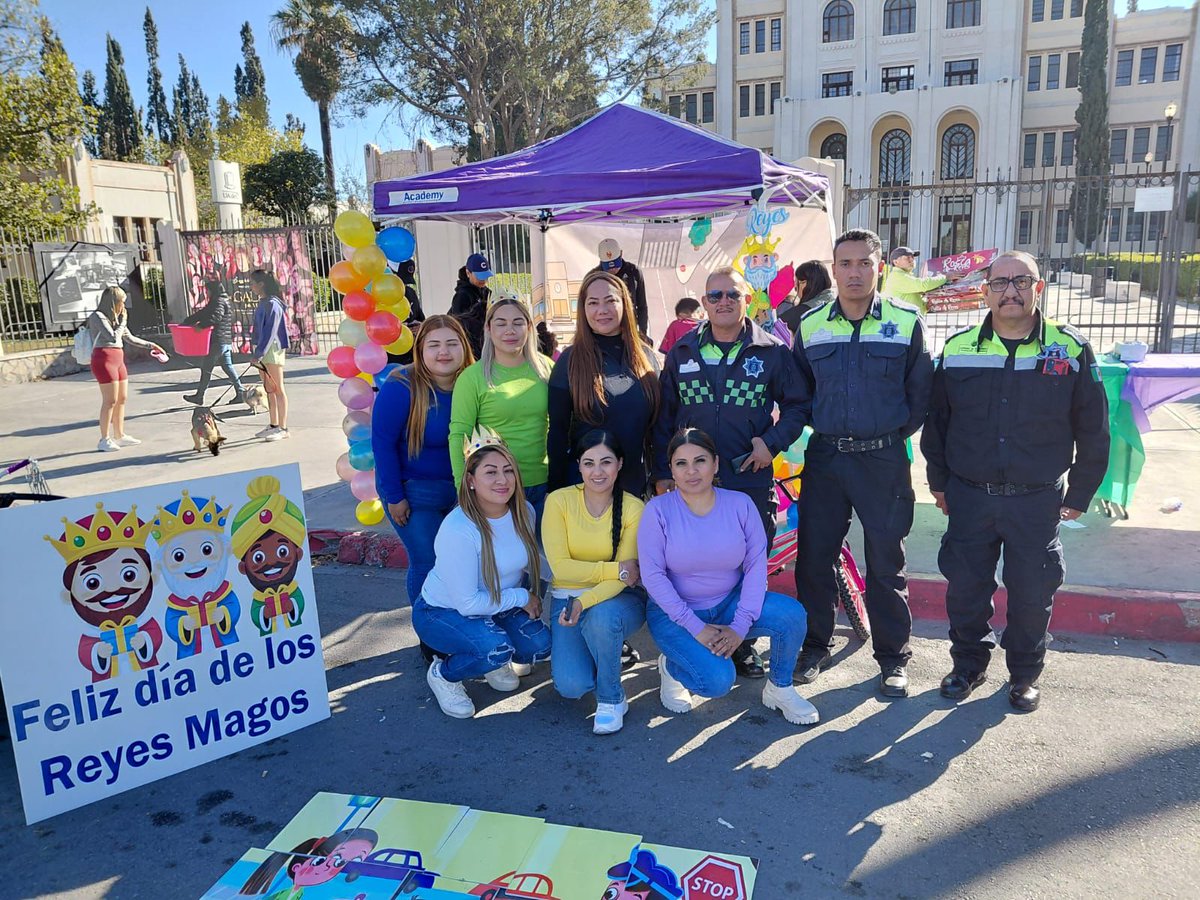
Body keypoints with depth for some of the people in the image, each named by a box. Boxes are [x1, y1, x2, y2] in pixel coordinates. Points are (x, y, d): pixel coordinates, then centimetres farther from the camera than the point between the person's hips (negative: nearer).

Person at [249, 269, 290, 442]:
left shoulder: (272, 304, -14)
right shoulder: (262, 303, 13)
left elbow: (270, 331, -19)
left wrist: (259, 353, -21)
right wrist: (256, 352, 14)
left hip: (272, 350, -9)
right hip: (262, 351, 9)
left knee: (277, 389, -5)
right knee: (269, 390, 12)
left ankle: (283, 428, -2)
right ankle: (273, 425, 20)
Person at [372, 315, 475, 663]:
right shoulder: (402, 387, -17)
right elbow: (383, 441, -15)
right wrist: (394, 496, -13)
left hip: (461, 489, 4)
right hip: (415, 492, -4)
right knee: (428, 563, 1)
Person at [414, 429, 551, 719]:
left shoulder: (524, 511, -12)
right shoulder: (458, 530, -33)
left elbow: (536, 559, 5)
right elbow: (467, 603, -28)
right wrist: (522, 597, -19)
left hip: (499, 605, 6)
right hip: (441, 612, -6)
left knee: (539, 646, -16)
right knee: (496, 647, -32)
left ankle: (493, 661, 19)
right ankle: (443, 674, 1)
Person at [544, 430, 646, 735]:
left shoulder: (633, 509, -10)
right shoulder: (559, 501, -9)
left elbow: (625, 576, -15)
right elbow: (560, 567, -13)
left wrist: (584, 602, -32)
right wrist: (616, 569, -19)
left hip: (616, 600, 0)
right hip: (567, 599, 1)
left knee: (601, 616, -37)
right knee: (572, 686, -20)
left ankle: (611, 700, -10)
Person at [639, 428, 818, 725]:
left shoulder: (740, 504, -7)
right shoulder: (658, 509, -14)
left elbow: (756, 565, -7)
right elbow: (652, 575, -15)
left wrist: (741, 625, -18)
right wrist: (696, 628, -20)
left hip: (729, 602, 3)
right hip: (675, 613, -3)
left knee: (792, 614, -22)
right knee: (717, 680, -25)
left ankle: (780, 689, 3)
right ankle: (671, 666, 9)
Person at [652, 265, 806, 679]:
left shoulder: (772, 352, 0)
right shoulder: (682, 354, 6)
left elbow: (797, 405, 7)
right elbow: (665, 417, 9)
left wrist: (772, 441, -9)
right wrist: (662, 471, 5)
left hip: (752, 480, -1)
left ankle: (742, 642, 26)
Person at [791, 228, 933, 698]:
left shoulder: (906, 322, -3)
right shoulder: (811, 325, 4)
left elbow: (920, 393, 4)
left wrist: (894, 435, 3)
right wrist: (818, 427, 8)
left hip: (883, 460, -2)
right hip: (824, 457, 2)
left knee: (886, 563, 6)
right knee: (813, 556, 7)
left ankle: (893, 658, 21)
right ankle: (815, 645, 26)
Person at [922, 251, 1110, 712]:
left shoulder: (1070, 350, -4)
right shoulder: (958, 349, 1)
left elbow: (1092, 432, 2)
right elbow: (935, 421, 10)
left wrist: (1079, 495, 3)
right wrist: (939, 483, 10)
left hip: (1038, 501, -1)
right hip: (970, 496, 1)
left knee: (1032, 592, 7)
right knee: (965, 587, 7)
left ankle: (1025, 673, 30)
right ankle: (969, 664, 29)